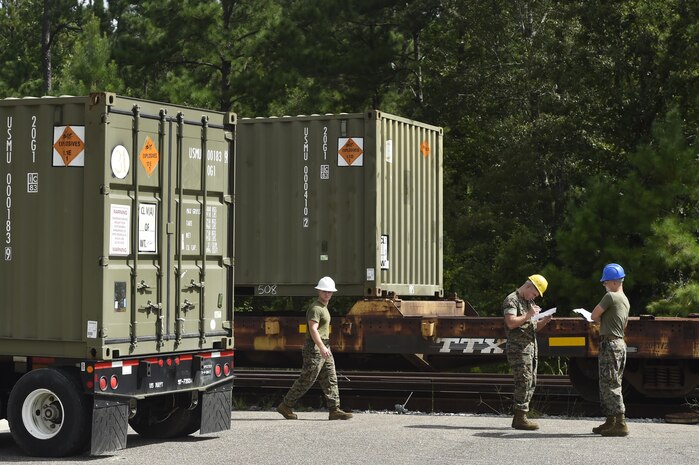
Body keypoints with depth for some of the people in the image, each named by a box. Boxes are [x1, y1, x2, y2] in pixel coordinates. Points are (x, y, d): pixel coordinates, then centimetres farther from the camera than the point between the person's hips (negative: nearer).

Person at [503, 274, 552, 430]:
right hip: (518, 348, -9)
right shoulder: (512, 300, -7)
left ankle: (520, 417, 12)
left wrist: (545, 320, 7)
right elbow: (511, 323, -20)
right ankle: (520, 418, -10)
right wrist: (528, 315, -17)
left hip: (530, 347, 9)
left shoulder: (530, 302, 22)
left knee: (531, 383, 8)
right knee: (524, 382, -12)